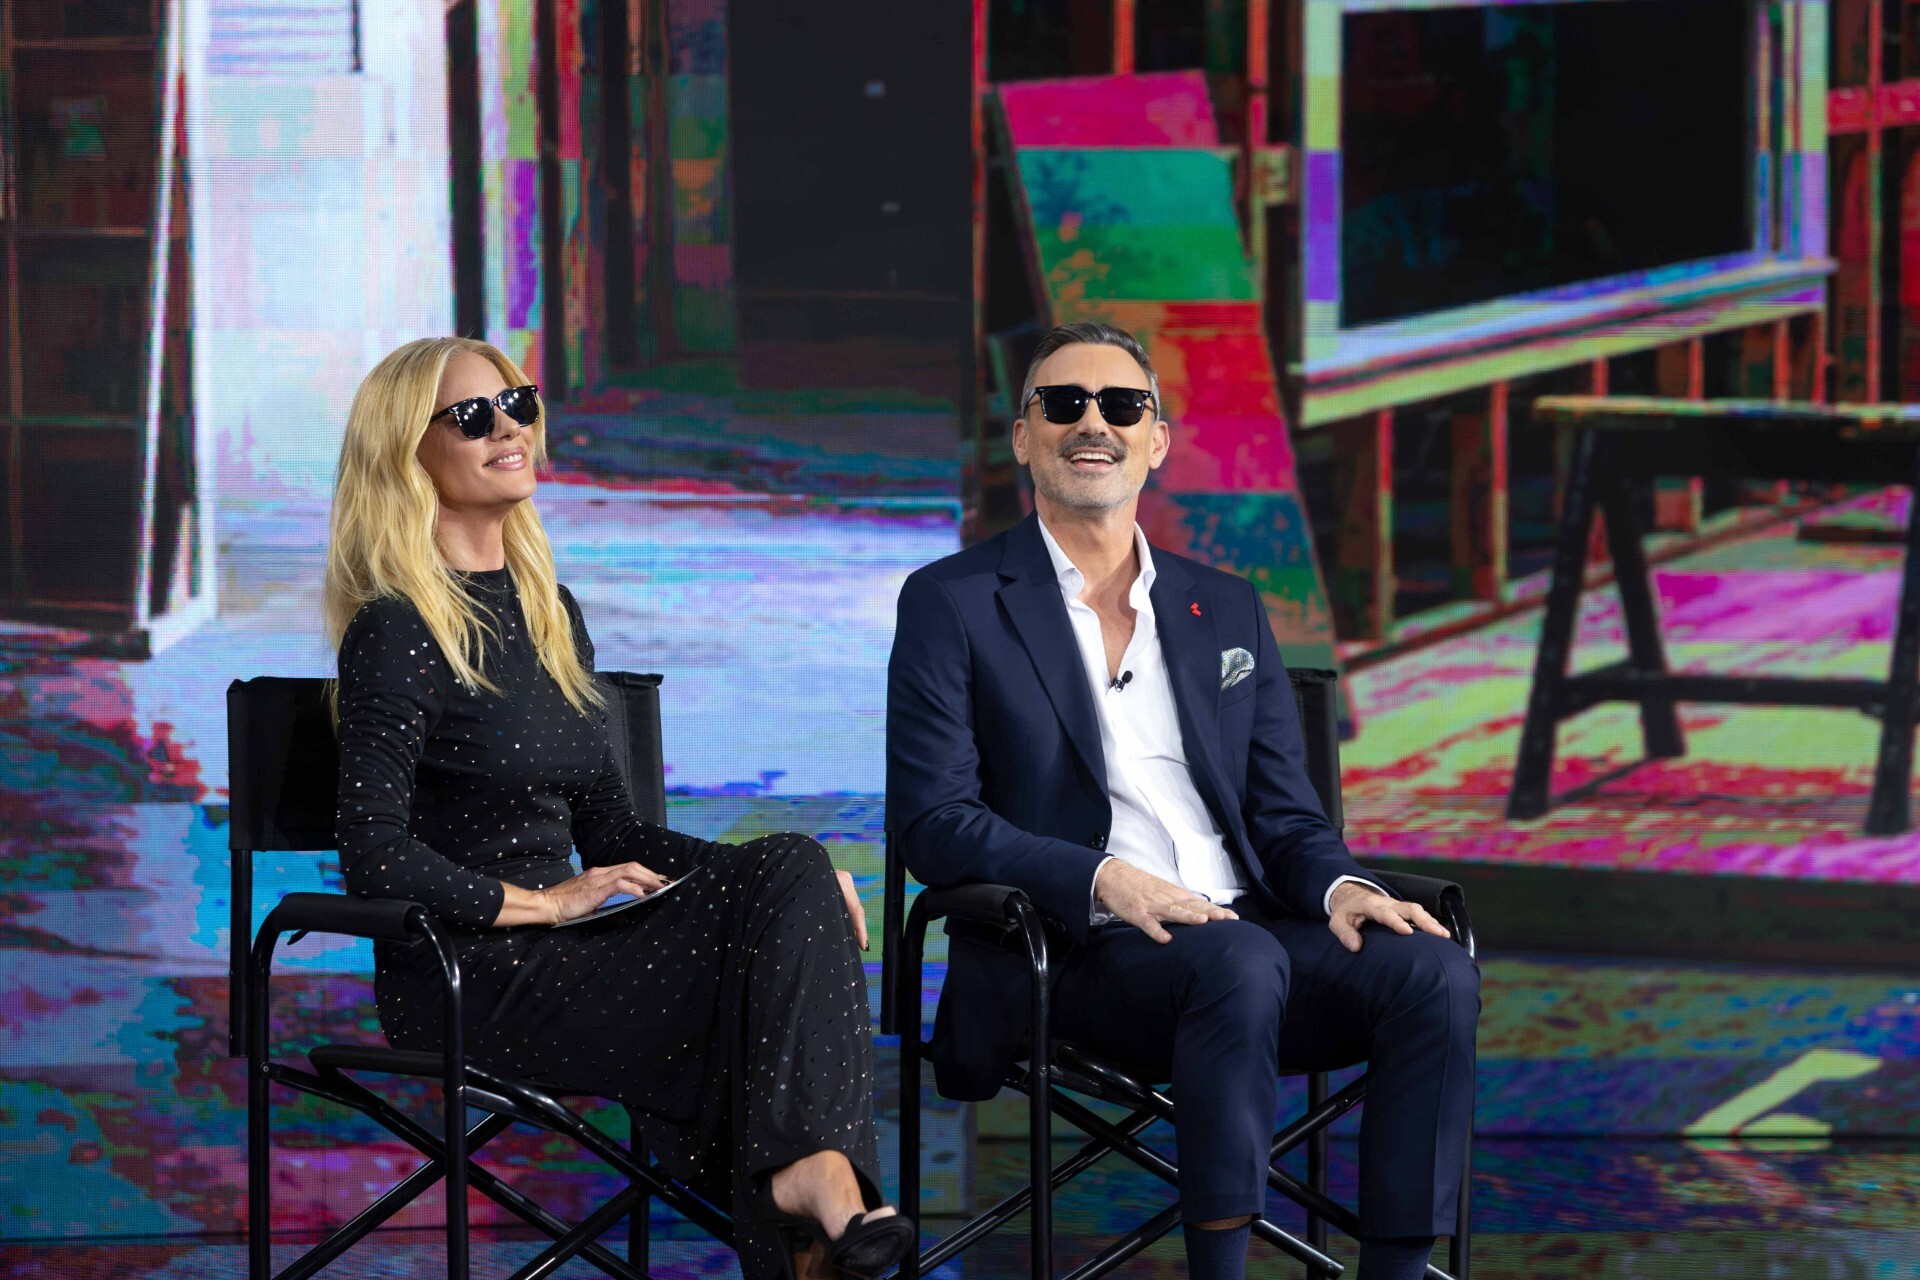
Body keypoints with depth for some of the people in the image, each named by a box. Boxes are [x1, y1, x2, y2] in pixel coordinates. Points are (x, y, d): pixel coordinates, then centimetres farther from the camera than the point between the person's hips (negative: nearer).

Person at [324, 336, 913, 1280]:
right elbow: (376, 862, -15)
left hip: (557, 952, 7)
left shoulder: (550, 615, 16)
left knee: (793, 874, -19)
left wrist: (782, 876, 3)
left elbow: (609, 830, 18)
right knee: (778, 976, -22)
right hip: (466, 977, -7)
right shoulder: (395, 632, -9)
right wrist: (544, 901, -15)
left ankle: (816, 1170, -29)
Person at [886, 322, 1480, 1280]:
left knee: (1433, 973, -23)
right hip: (1085, 951, -5)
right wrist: (1104, 879, -19)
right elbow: (931, 821, -3)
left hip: (1244, 926, 5)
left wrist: (1340, 886, -7)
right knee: (1243, 963, -36)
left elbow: (1284, 814, 18)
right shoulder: (953, 604, 6)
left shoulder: (1227, 610, 20)